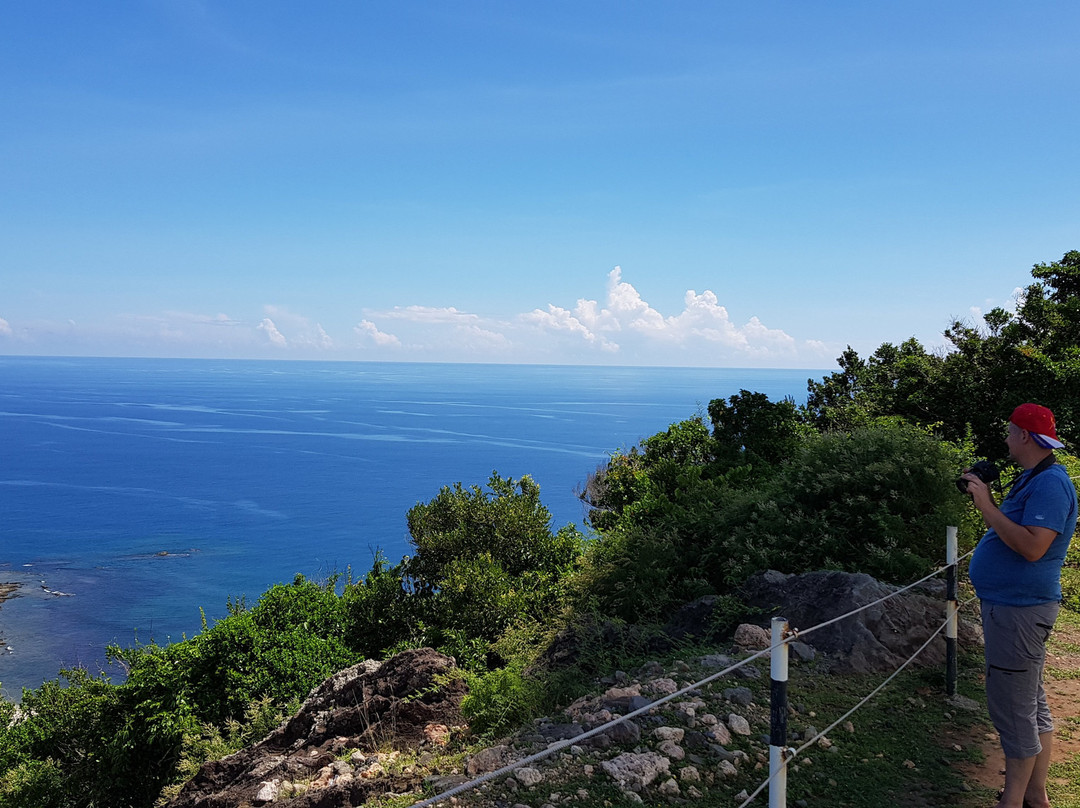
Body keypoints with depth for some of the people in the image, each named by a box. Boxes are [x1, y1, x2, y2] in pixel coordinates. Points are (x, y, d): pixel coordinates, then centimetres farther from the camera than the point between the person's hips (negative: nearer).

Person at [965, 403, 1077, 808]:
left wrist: (987, 506, -24)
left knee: (1012, 707, -3)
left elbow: (1032, 546, -29)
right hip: (1014, 605, 11)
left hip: (1019, 610, -11)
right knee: (1032, 705, 17)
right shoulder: (1032, 479, 14)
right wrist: (984, 499, 7)